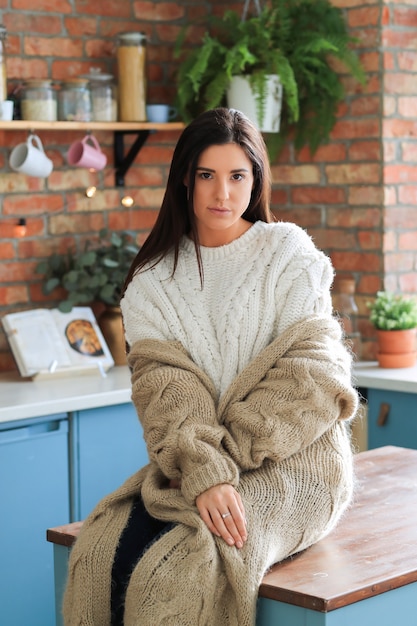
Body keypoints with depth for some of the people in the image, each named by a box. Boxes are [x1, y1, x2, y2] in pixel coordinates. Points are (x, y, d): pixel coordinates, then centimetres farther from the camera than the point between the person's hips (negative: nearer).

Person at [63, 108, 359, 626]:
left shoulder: (289, 254, 1)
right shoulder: (154, 278, 8)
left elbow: (311, 375, -7)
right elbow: (163, 384, -6)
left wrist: (225, 456, -13)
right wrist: (204, 472, -24)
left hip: (289, 464, -3)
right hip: (188, 468, 3)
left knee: (181, 568, -29)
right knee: (103, 552, -24)